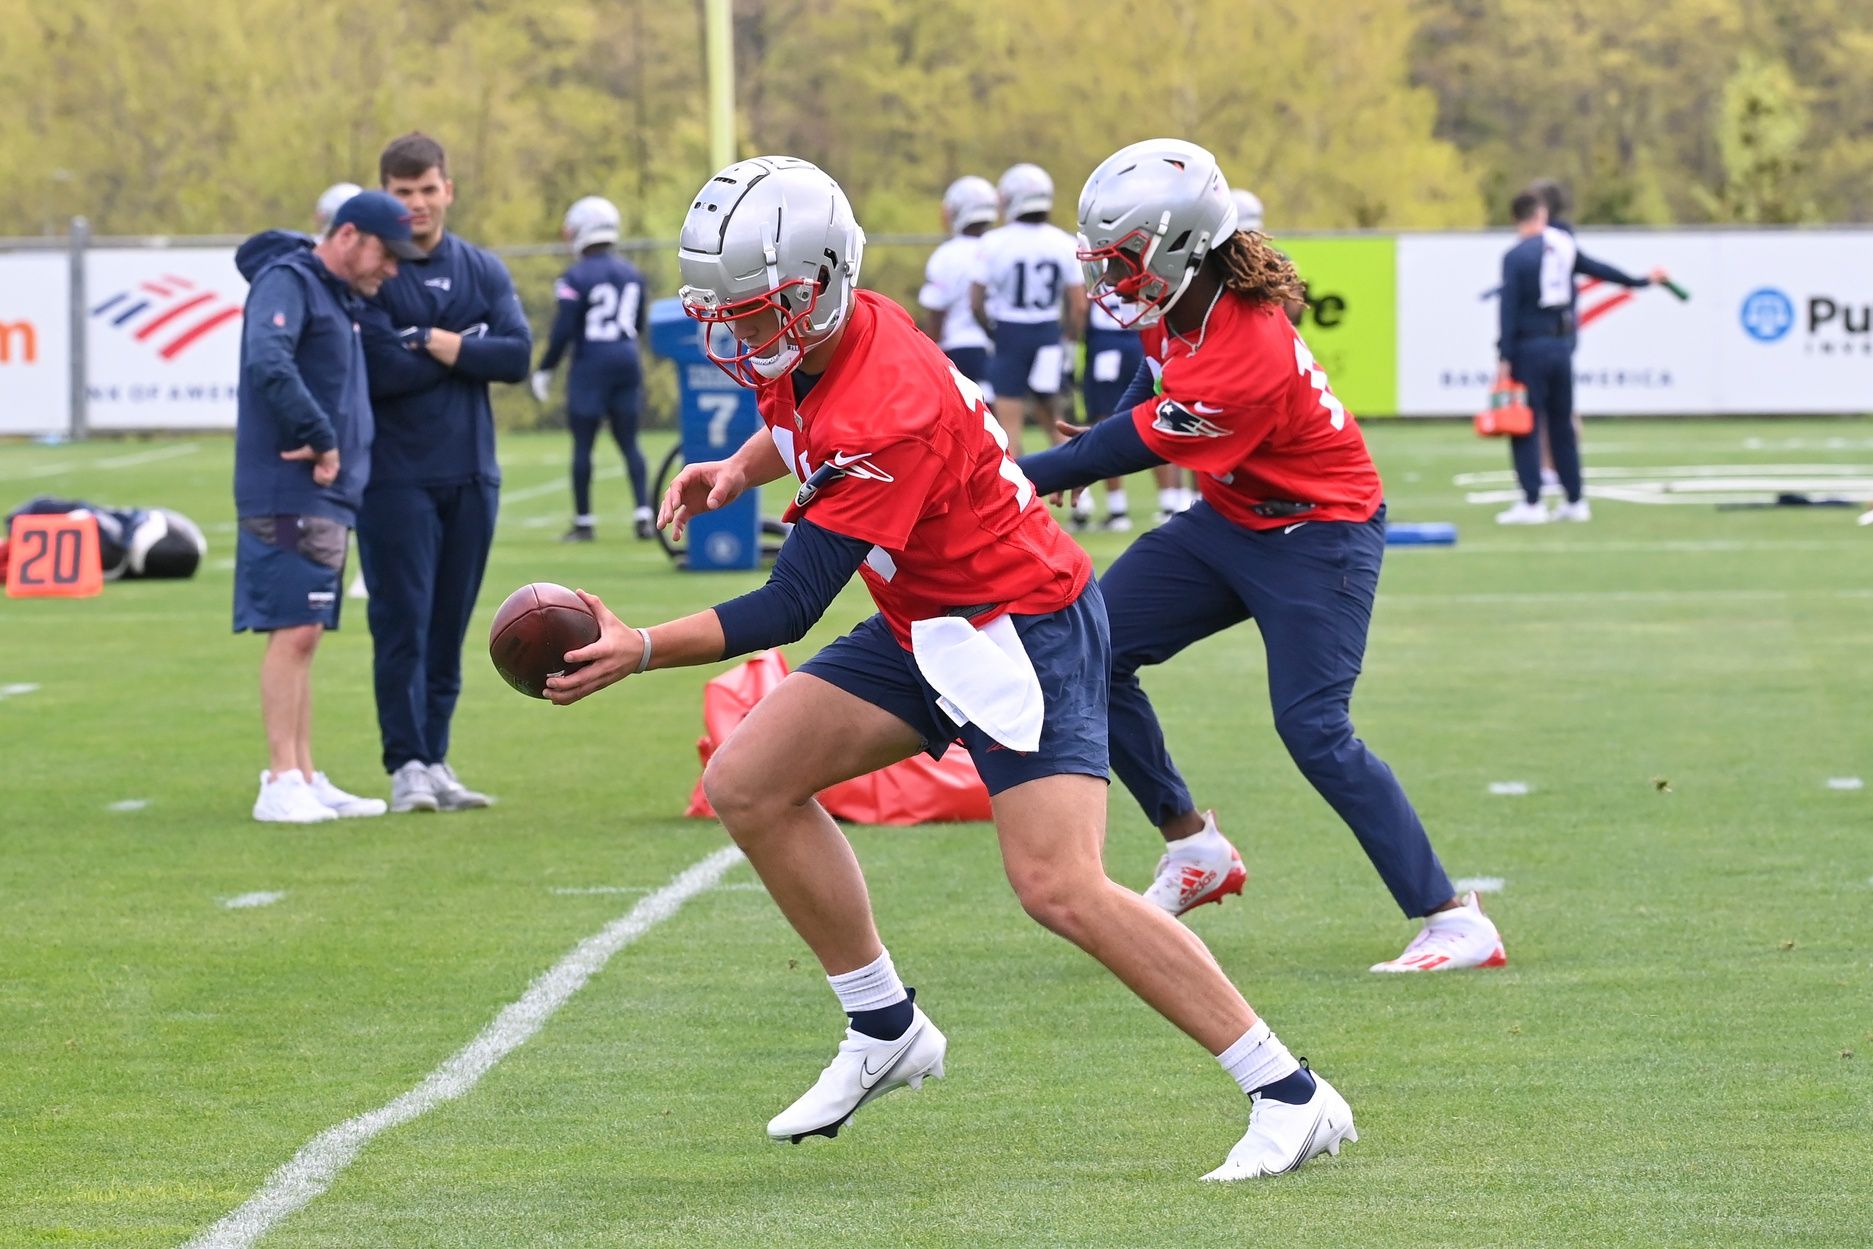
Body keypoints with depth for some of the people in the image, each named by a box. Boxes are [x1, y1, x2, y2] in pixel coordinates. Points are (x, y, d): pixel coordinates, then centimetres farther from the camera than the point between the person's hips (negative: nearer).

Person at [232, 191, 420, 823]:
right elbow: (269, 364, -26)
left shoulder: (341, 297, 19)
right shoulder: (287, 282, -10)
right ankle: (282, 784, -11)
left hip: (328, 496, 10)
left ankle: (305, 780, 15)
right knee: (292, 631, -11)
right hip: (288, 492, -10)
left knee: (303, 637, 12)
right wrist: (321, 439, -21)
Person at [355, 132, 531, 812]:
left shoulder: (483, 271, 11)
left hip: (471, 475, 4)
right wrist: (468, 348, -7)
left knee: (449, 628, 8)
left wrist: (438, 345, -11)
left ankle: (436, 759, 14)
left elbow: (517, 354, -3)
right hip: (397, 479, -4)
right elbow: (380, 372, -16)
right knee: (402, 624, -6)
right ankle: (406, 765, -4)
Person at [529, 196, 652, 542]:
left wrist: (544, 370, -4)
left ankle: (584, 521, 5)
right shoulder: (632, 274, 8)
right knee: (629, 443, 10)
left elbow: (563, 330, -13)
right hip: (628, 363, 5)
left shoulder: (576, 278, -11)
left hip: (591, 366, -5)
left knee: (582, 444, 3)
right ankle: (643, 514, -1)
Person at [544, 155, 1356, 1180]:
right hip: (929, 627, 10)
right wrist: (735, 471, 2)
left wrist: (642, 650, -35)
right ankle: (886, 1030, 17)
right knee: (749, 785, 4)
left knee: (1060, 889, -19)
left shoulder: (887, 414, -31)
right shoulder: (802, 348, -4)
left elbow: (789, 608, -29)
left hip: (1024, 628, -10)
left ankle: (1291, 1097, -11)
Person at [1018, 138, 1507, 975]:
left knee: (1314, 731, -19)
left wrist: (1008, 477, -17)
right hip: (1231, 520, 9)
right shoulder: (1180, 305, -10)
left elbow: (1121, 452, -24)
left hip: (1315, 535, -9)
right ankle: (1193, 847, 15)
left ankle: (1454, 924, -13)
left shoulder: (1245, 364, -34)